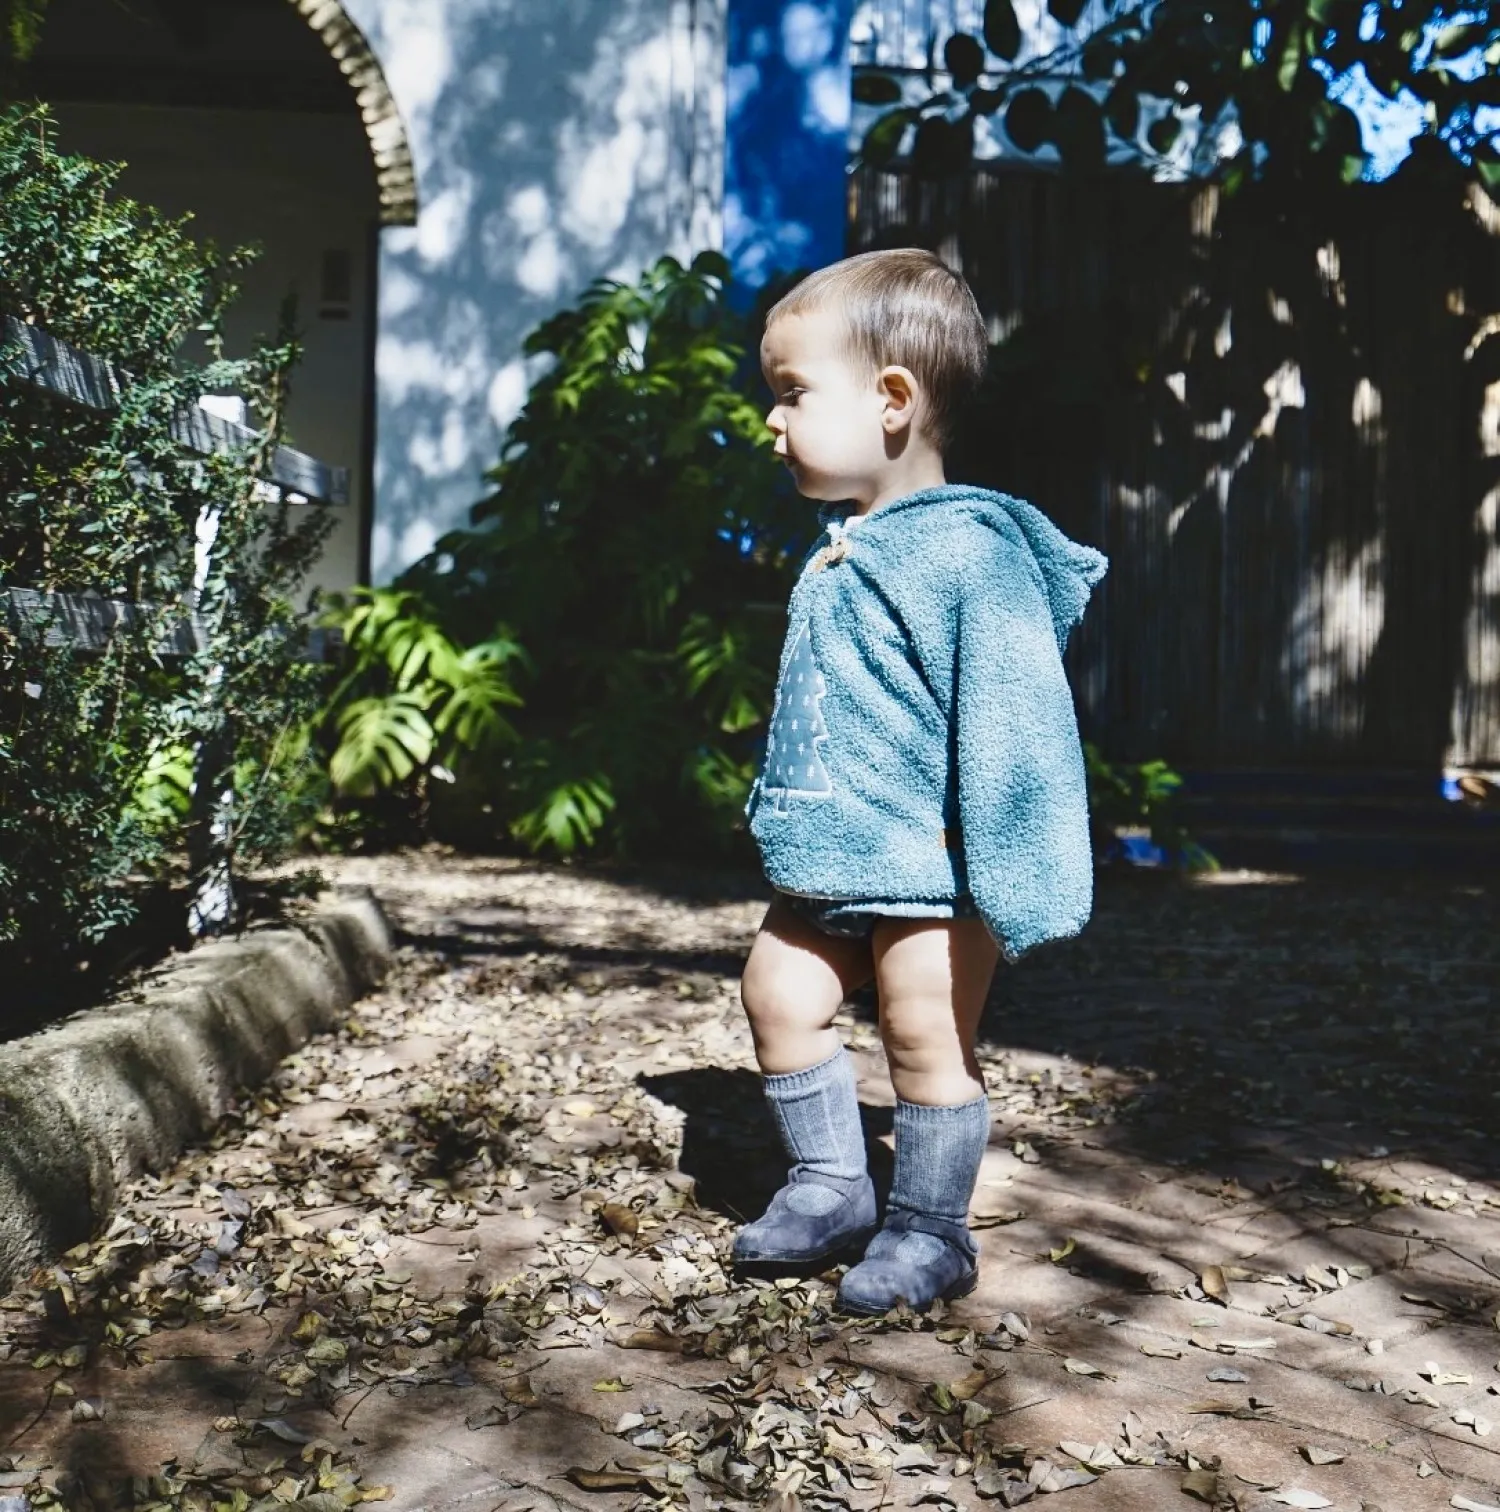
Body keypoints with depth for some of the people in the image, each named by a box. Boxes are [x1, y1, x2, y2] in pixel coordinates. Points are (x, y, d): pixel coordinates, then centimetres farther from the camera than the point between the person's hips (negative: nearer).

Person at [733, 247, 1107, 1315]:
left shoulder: (969, 551, -20)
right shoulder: (838, 548, 8)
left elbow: (1012, 723, -23)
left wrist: (1012, 879, -24)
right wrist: (787, 818, 24)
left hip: (928, 867, -8)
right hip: (827, 860, 9)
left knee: (928, 1037, 3)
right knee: (782, 997, 12)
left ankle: (930, 1231, 22)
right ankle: (830, 1188, 29)